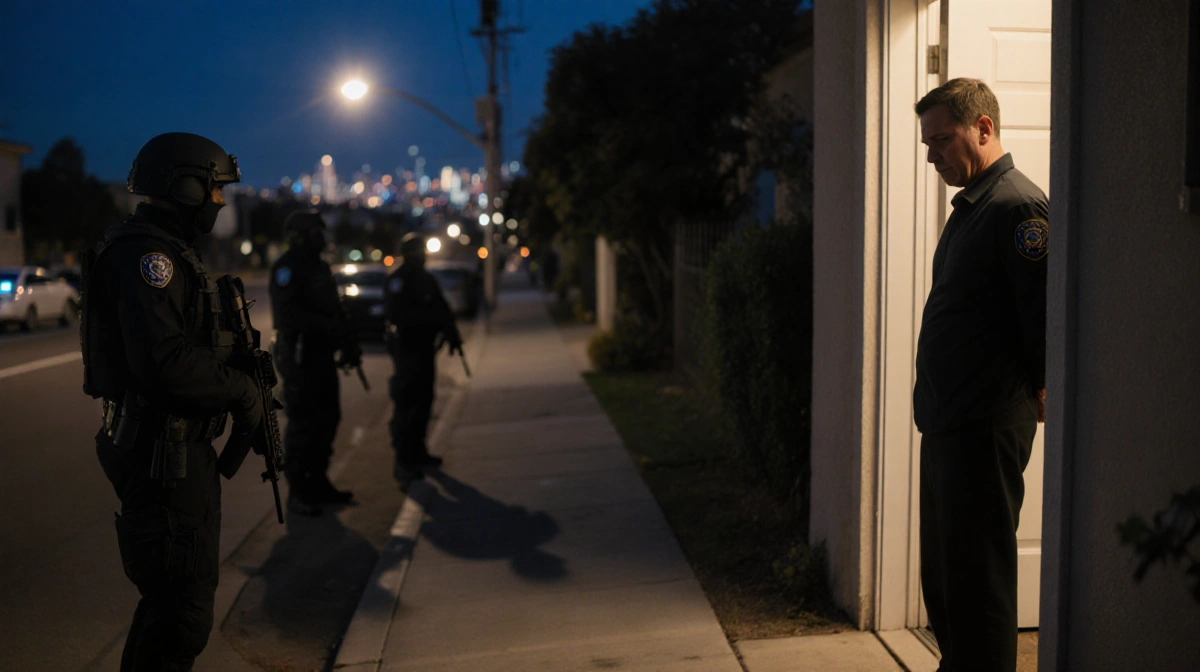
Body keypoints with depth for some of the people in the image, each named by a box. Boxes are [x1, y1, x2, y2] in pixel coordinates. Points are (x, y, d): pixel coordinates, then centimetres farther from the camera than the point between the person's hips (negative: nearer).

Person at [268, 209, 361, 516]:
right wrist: (330, 327, -26)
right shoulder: (287, 268, -11)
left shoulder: (319, 267, 17)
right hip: (299, 356, -9)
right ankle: (297, 493, 3)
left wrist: (349, 343, 6)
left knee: (327, 418, 13)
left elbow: (334, 311, 18)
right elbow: (288, 314, -23)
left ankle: (317, 482, 25)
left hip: (321, 355, 9)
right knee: (302, 424, -6)